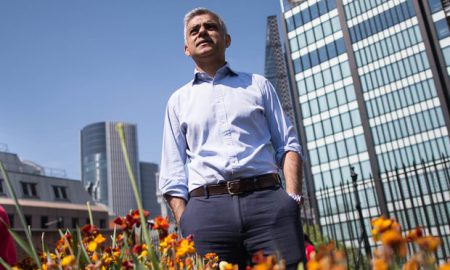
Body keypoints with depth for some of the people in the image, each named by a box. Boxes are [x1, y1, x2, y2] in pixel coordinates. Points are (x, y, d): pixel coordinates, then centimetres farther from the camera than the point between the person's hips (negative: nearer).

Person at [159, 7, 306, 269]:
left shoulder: (258, 84, 19)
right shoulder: (179, 100, 19)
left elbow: (288, 145, 12)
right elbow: (173, 173, 14)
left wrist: (293, 197, -4)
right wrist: (185, 225, 0)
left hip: (268, 200, 0)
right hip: (206, 207, 1)